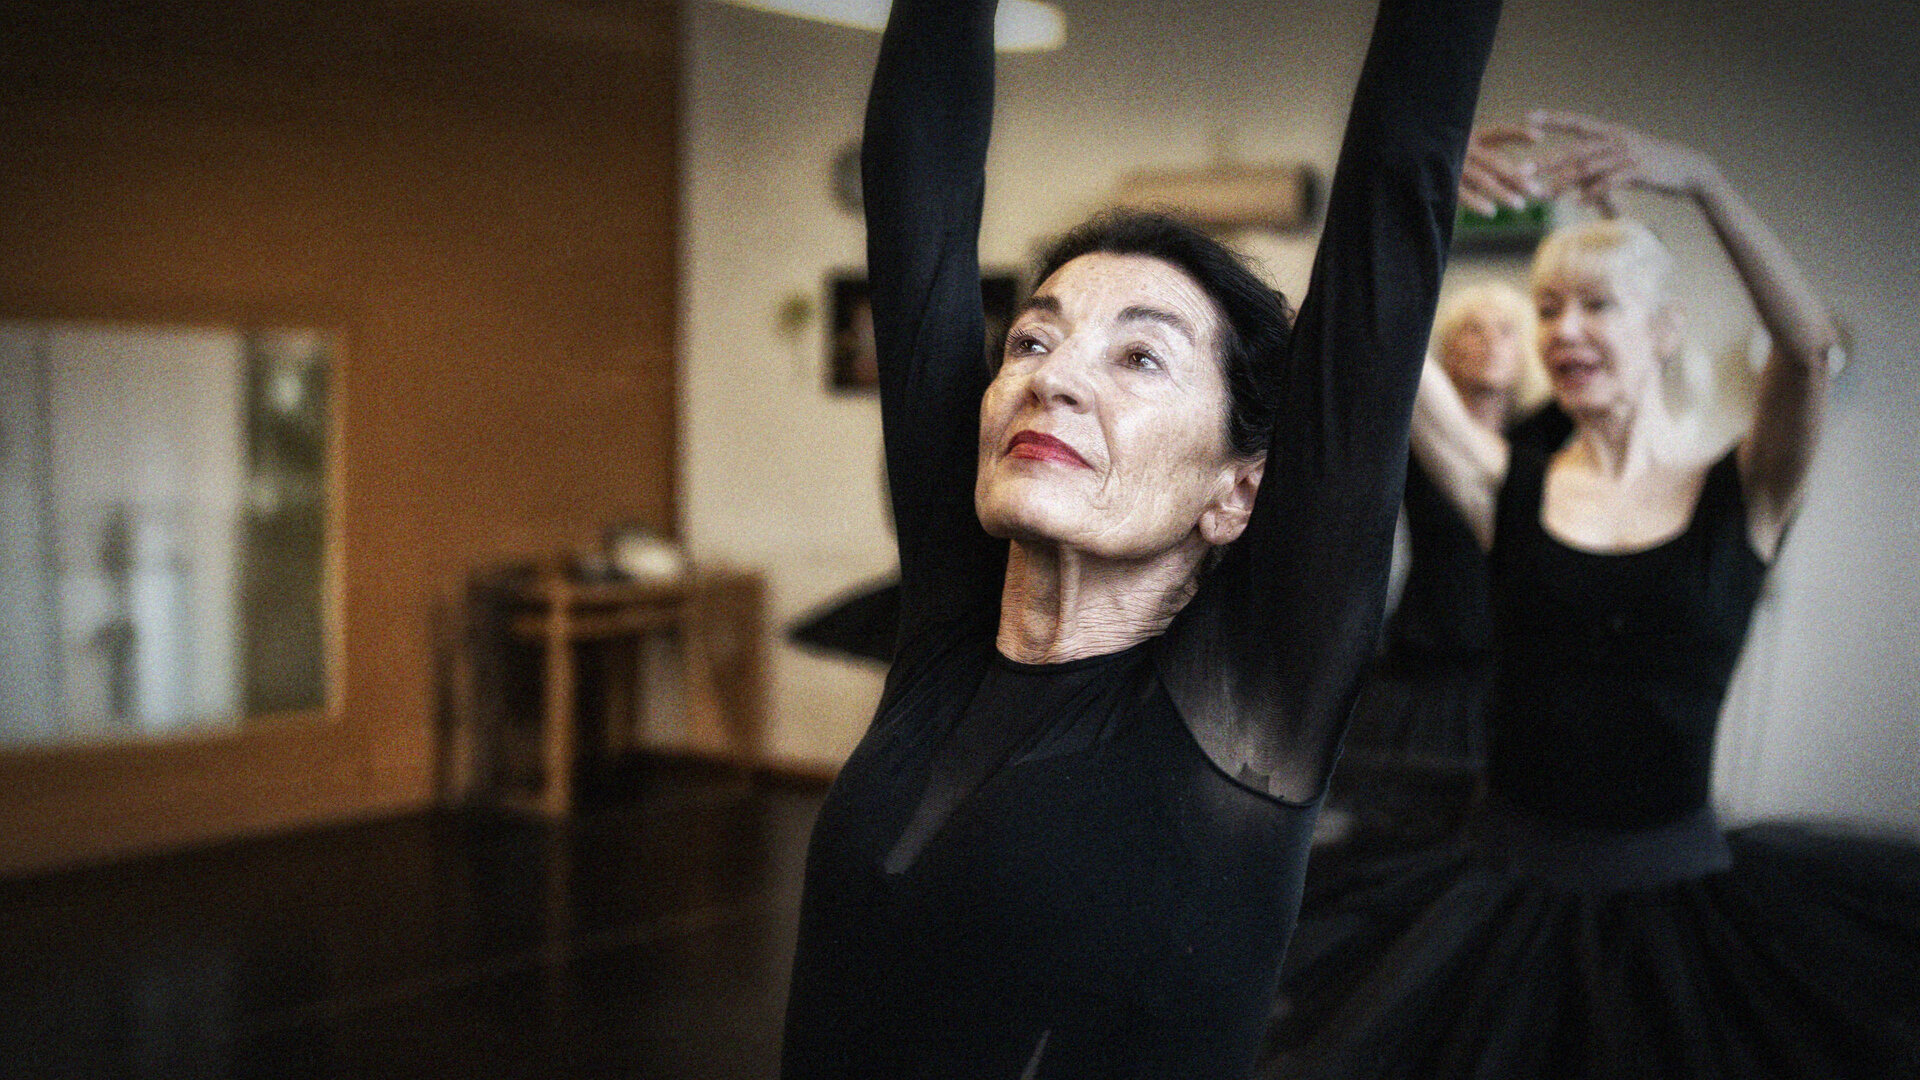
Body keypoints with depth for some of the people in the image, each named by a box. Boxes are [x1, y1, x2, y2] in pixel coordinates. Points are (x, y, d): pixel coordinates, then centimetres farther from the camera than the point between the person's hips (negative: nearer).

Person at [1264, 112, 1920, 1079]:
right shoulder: (1510, 487, 3)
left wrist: (1702, 183, -30)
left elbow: (1810, 350, -19)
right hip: (1509, 883, 1)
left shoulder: (1741, 494, -1)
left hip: (1673, 887, -1)